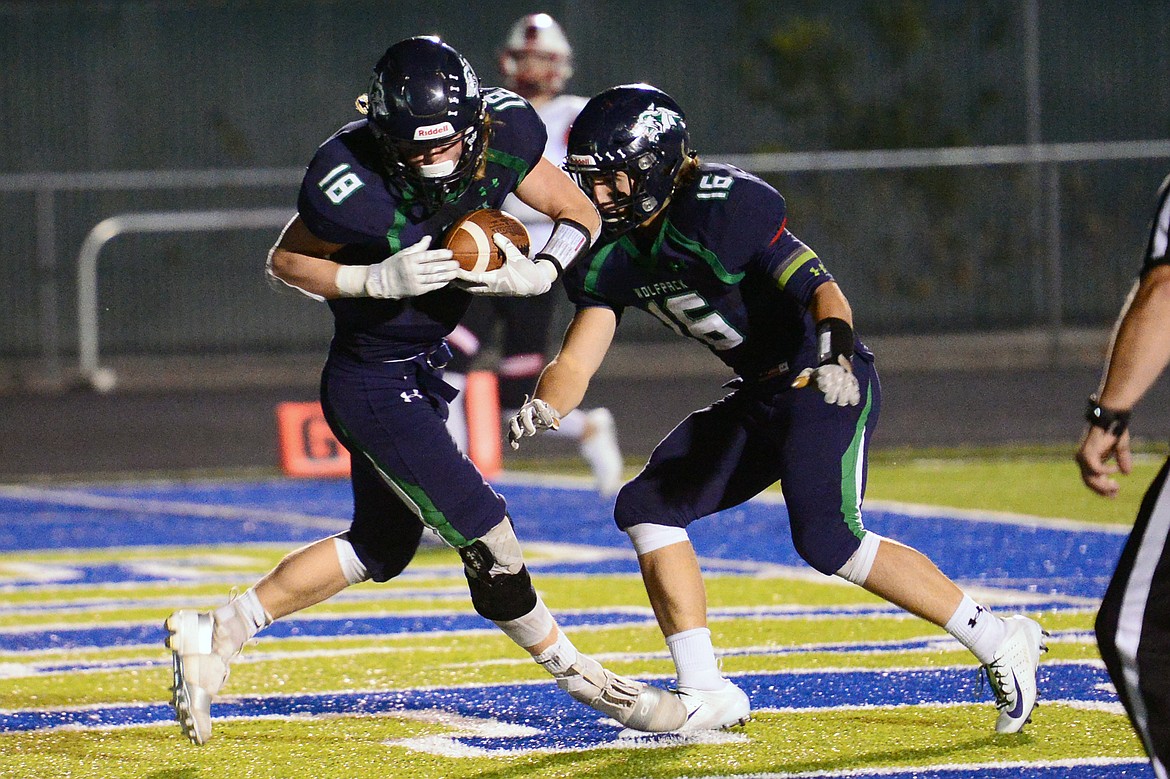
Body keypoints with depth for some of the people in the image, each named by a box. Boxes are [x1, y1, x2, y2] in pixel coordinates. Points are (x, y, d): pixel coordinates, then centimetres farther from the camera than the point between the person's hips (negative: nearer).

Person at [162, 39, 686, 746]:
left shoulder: (502, 132, -16)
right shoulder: (354, 185, -29)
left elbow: (581, 216, -4)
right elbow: (286, 261, -12)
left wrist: (534, 275, -23)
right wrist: (382, 279, -27)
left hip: (424, 369, 8)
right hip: (374, 384, -8)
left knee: (380, 548, 21)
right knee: (484, 536, -6)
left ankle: (216, 632, 27)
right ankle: (585, 680, 13)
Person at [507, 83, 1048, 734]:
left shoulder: (722, 209, -21)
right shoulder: (612, 255, 3)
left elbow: (822, 289, -26)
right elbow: (577, 362, -1)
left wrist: (835, 354, -45)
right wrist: (541, 410, -22)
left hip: (828, 386, -9)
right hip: (761, 398, 9)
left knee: (827, 539, -23)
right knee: (648, 506, -1)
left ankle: (1000, 642, -13)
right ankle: (706, 693, 0)